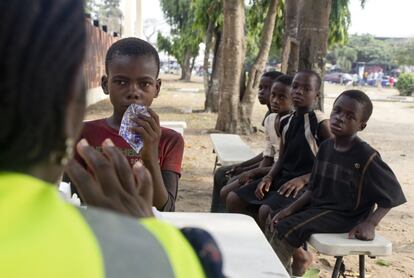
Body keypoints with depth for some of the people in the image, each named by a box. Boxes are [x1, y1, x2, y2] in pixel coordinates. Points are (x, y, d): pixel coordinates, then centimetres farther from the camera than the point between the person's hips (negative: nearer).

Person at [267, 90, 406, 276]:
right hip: (318, 206, 8)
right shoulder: (325, 147, 1)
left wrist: (370, 223, -21)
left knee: (285, 229, -20)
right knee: (276, 221, 4)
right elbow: (314, 188, 7)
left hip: (344, 215, -8)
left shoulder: (366, 156, -20)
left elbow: (392, 194, -13)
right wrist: (290, 209, -5)